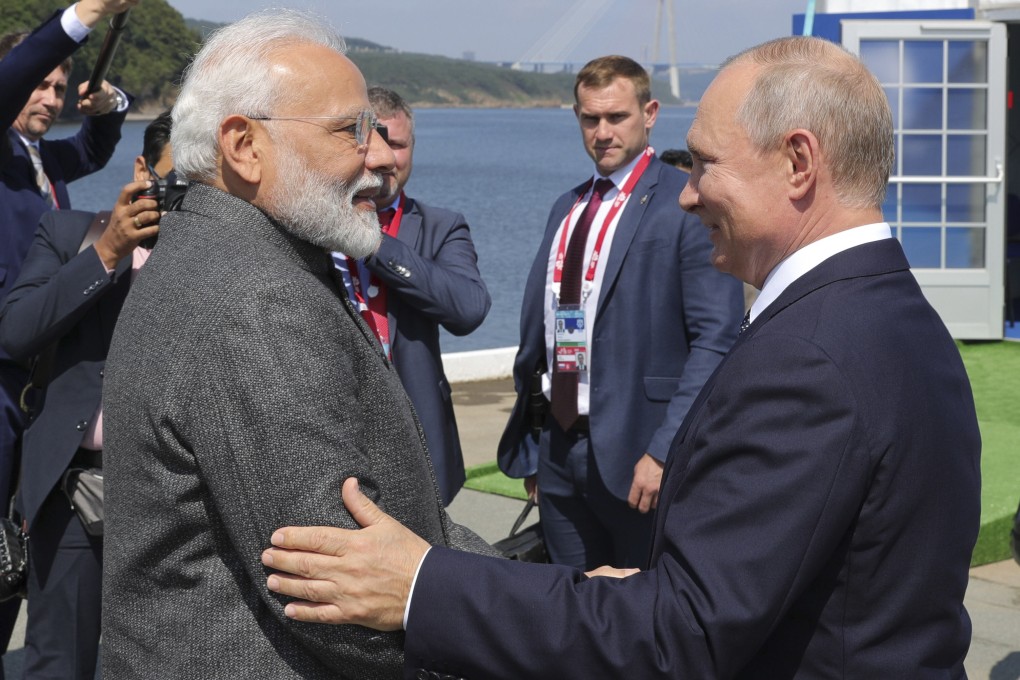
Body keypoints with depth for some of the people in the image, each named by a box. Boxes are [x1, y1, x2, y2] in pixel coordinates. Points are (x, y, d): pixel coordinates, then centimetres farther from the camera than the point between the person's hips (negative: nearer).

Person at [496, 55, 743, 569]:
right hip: (559, 447, 7)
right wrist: (528, 444, 14)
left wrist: (665, 452, -21)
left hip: (636, 452, -7)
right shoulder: (566, 208, 15)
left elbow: (717, 339, -15)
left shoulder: (689, 207, -9)